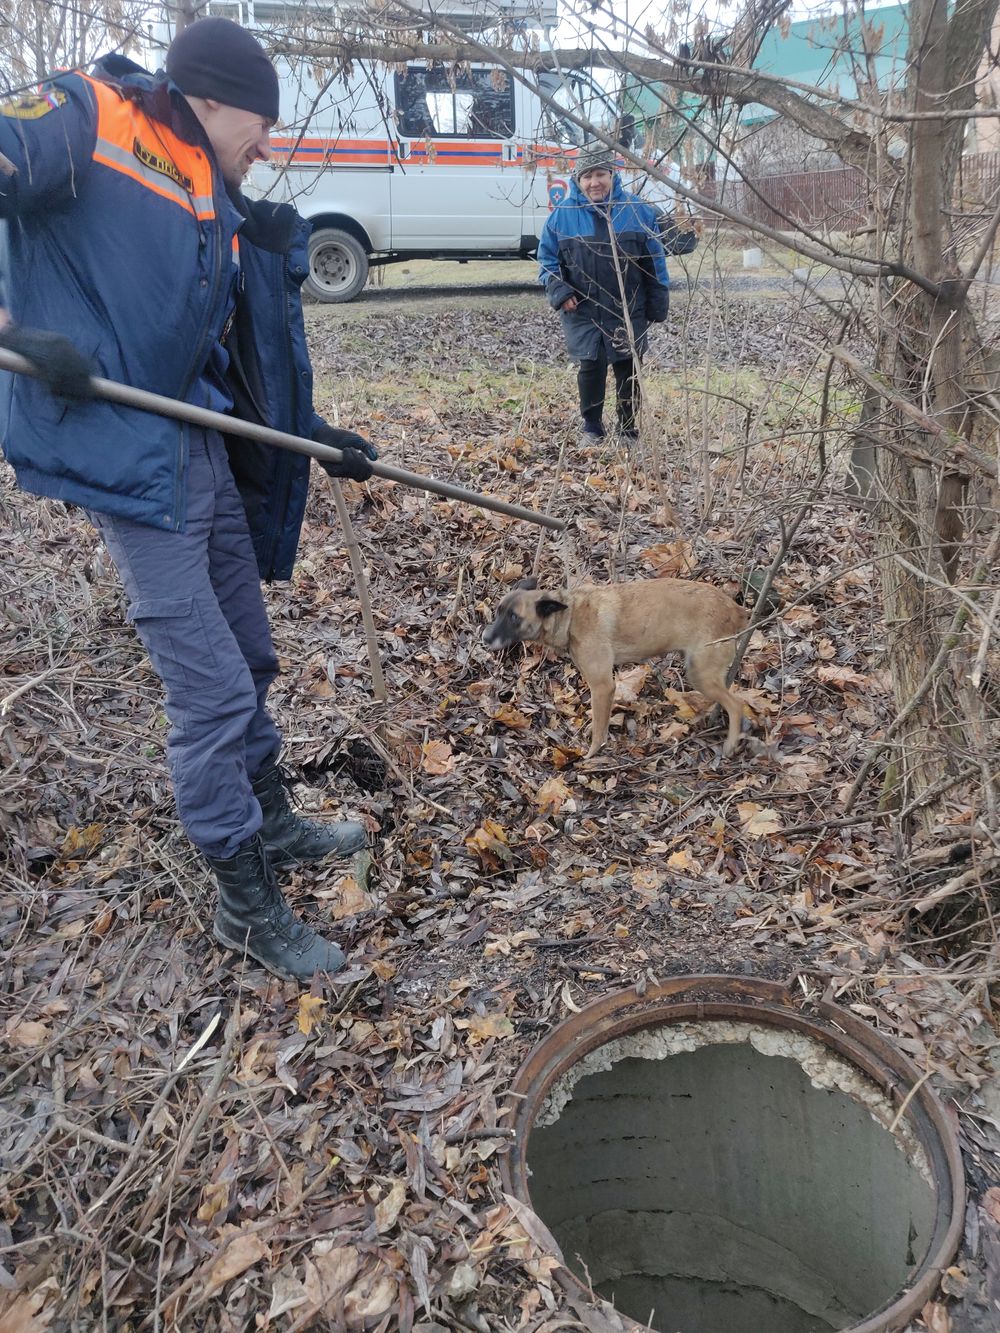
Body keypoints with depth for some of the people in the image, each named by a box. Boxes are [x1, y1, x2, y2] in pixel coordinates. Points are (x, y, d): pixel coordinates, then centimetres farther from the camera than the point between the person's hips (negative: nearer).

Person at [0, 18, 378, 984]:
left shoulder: (222, 212, 16)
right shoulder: (83, 124, -5)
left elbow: (249, 357, 21)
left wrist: (319, 436, 21)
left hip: (208, 454, 8)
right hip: (127, 458, -8)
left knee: (248, 660, 18)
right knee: (212, 688, -6)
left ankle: (271, 826, 40)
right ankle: (247, 905, 11)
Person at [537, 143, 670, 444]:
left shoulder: (637, 211, 0)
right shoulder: (563, 214, -1)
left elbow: (654, 261, 3)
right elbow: (547, 259, 7)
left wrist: (658, 304, 3)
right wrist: (559, 291, -9)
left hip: (628, 311, 1)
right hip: (583, 311, -1)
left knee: (628, 369, 6)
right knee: (591, 366, -7)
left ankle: (629, 430, 21)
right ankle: (591, 427, 13)